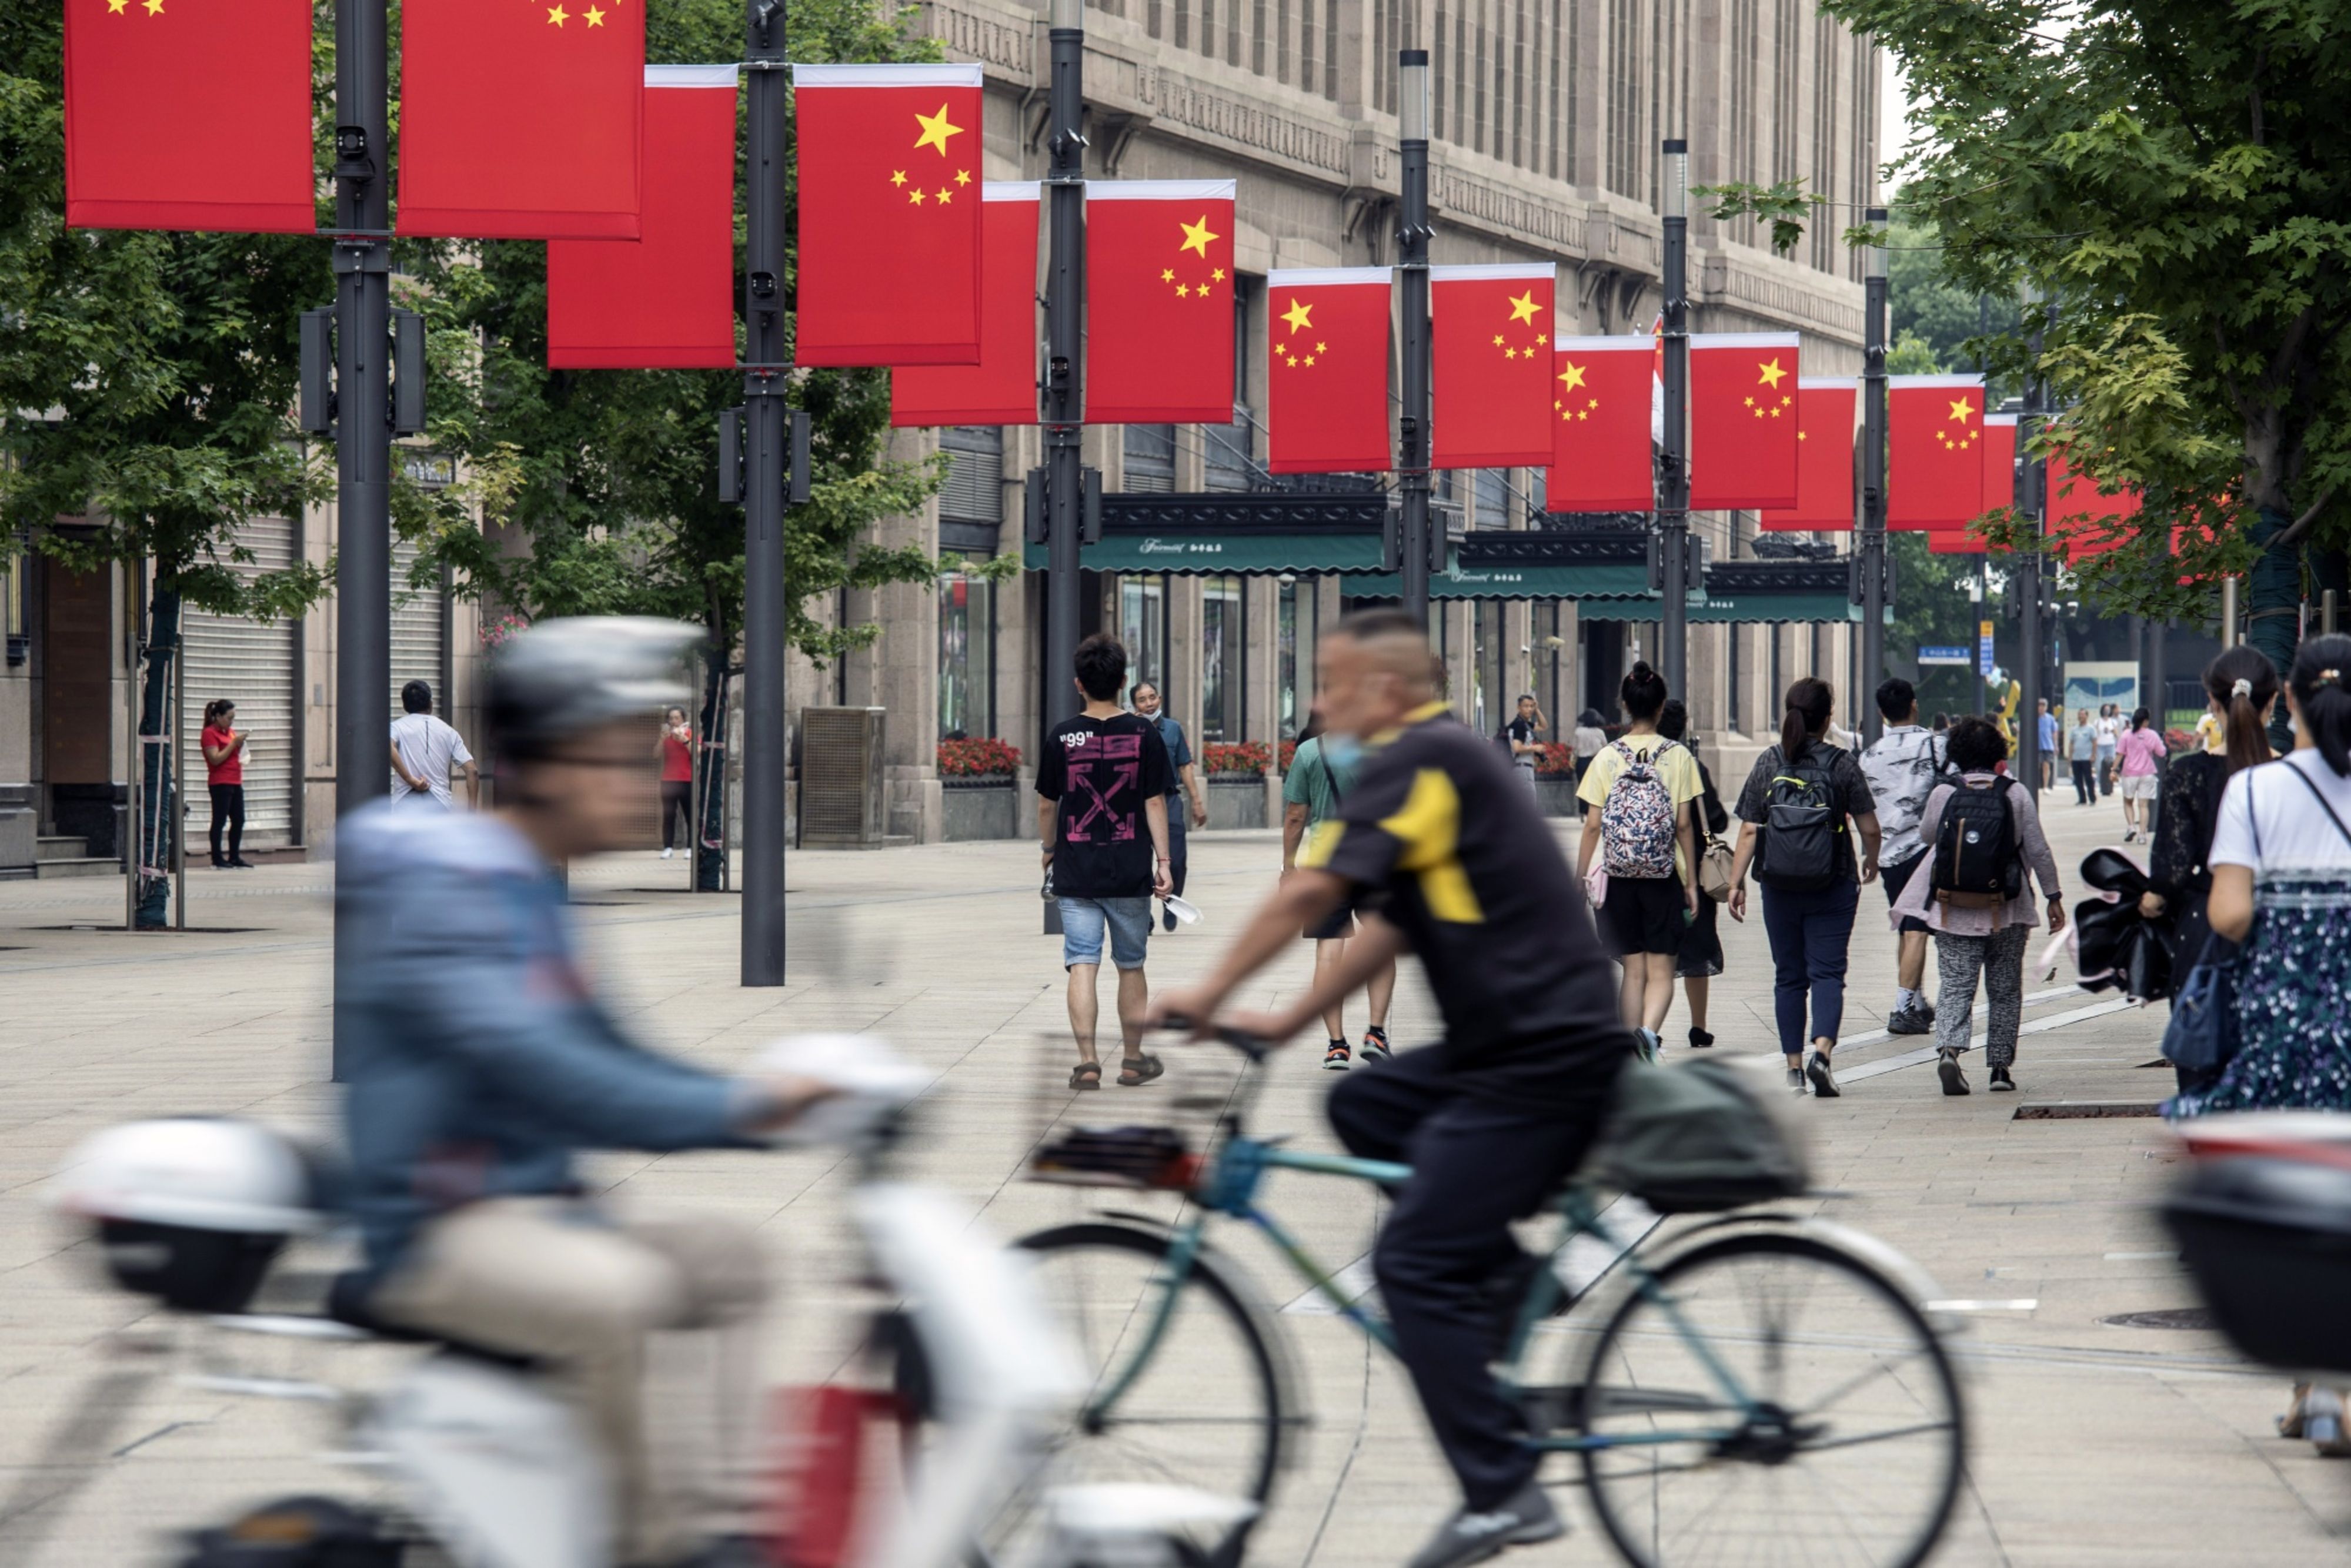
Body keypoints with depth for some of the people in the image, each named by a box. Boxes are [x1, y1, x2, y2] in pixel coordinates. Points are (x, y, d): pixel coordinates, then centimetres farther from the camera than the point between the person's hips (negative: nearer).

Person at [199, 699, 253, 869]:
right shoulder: (209, 733, -8)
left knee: (239, 820, 8)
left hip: (235, 783, 9)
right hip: (220, 783, -9)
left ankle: (235, 857, 15)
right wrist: (234, 743, -16)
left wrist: (240, 744, 8)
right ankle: (217, 860, -3)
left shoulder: (230, 732, 18)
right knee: (220, 821, -6)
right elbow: (216, 759, -17)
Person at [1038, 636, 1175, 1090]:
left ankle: (1087, 1061, -9)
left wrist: (1050, 851, 22)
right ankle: (1133, 1059, 22)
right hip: (1129, 872, 0)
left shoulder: (1062, 737, -2)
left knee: (1082, 966, -1)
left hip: (1075, 870, 0)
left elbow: (1046, 805, 5)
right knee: (1130, 966, 13)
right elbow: (1155, 802, -4)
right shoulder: (1143, 734, -4)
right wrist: (1163, 861, 1)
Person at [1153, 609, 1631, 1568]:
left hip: (1541, 1058, -10)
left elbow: (1313, 890, -17)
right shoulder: (1445, 761, 20)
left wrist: (1210, 993, -8)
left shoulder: (1420, 760, -11)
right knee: (1360, 1107, 17)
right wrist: (1290, 1022, 21)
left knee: (1414, 1267, -9)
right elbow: (1391, 929, 24)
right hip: (1515, 1048, 10)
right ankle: (1498, 1269, 12)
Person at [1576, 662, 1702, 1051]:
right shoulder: (1679, 756, -3)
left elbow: (1593, 826, -2)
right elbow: (1684, 825, -3)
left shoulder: (1608, 757, -1)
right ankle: (1648, 1032, -26)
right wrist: (1692, 883, 3)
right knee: (1661, 971, 2)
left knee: (1634, 970, 10)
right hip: (1665, 877, -1)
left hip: (1619, 876, 1)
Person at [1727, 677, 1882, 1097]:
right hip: (1832, 889, -2)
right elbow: (1869, 829, -3)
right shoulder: (1842, 764, -5)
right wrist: (1870, 862, 17)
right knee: (1827, 972, 1)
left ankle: (1794, 1067, 10)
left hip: (1780, 888, 2)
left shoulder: (1769, 763, 0)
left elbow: (1749, 831, -3)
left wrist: (1736, 882, 2)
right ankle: (1822, 1051, -19)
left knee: (1788, 976, 10)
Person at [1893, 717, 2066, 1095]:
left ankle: (1949, 1049, -24)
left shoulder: (1943, 793, -4)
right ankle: (2000, 1067, 13)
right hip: (2006, 912, 0)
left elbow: (1926, 834, 12)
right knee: (2005, 991, 12)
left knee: (1956, 986, 0)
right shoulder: (2016, 795, -3)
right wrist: (2053, 897, 6)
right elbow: (2038, 850, -2)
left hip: (1953, 910, 0)